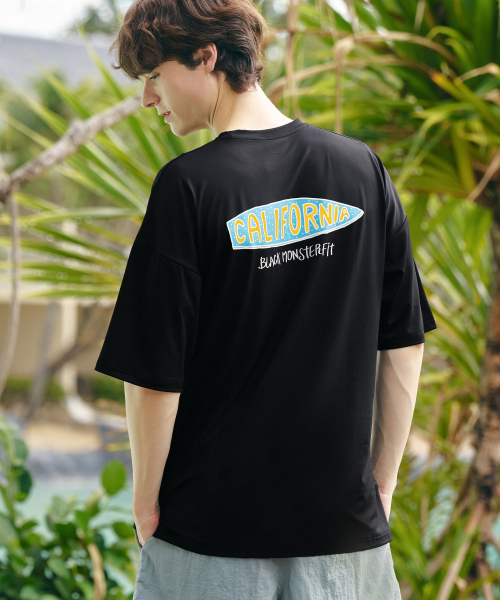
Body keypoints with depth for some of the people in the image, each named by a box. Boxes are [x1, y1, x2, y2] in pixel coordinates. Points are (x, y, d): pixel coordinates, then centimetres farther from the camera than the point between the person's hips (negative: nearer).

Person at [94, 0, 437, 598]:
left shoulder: (189, 186, -14)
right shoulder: (362, 167, -1)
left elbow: (154, 375, -14)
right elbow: (404, 345, 4)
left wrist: (145, 503, 0)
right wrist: (382, 483, 13)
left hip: (210, 531, -3)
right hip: (347, 526, 4)